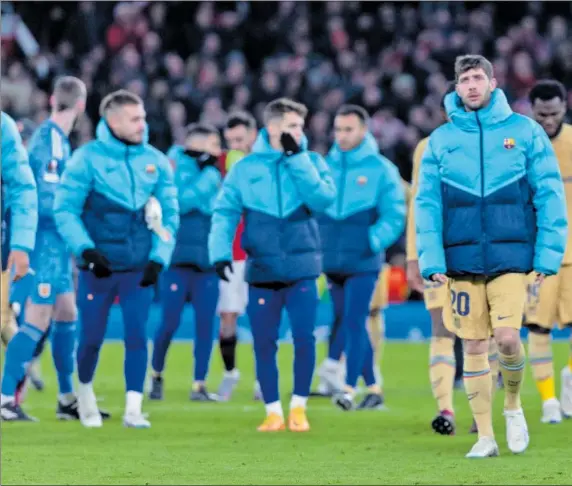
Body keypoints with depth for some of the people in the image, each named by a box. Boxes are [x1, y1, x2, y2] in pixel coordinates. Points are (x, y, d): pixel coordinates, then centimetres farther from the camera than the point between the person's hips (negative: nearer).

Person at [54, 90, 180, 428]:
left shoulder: (156, 161, 3)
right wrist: (86, 250, -17)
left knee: (137, 336, -6)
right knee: (92, 337, 7)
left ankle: (133, 409, -3)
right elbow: (65, 211, -7)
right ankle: (85, 391, 34)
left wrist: (159, 258, -3)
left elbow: (169, 215, 8)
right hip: (99, 267, -2)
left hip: (139, 268, 2)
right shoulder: (87, 159, -6)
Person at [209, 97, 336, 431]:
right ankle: (273, 411, 15)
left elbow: (324, 198, -12)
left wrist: (297, 158, -13)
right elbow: (225, 212, -1)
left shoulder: (311, 161, 5)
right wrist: (221, 252, -15)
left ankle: (299, 408, 10)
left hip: (302, 268, 0)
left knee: (304, 338, -6)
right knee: (264, 343, 3)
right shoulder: (245, 168, 4)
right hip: (262, 269, 1)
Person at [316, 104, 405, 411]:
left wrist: (372, 242, -17)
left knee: (354, 323, -13)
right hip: (331, 263, 5)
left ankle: (349, 389, -14)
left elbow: (394, 216, -6)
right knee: (345, 326, 9)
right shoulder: (325, 166, 10)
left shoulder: (381, 169, -2)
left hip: (363, 262, -5)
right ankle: (373, 388, 19)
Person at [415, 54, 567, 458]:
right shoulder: (441, 140, 6)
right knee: (474, 345, 2)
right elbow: (427, 203, 5)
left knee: (507, 337, -14)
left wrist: (548, 254, -5)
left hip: (511, 257, -2)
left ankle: (513, 405, 15)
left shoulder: (525, 131, 1)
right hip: (462, 259, 2)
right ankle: (485, 436, 11)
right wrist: (432, 260, -4)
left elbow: (550, 195, 1)